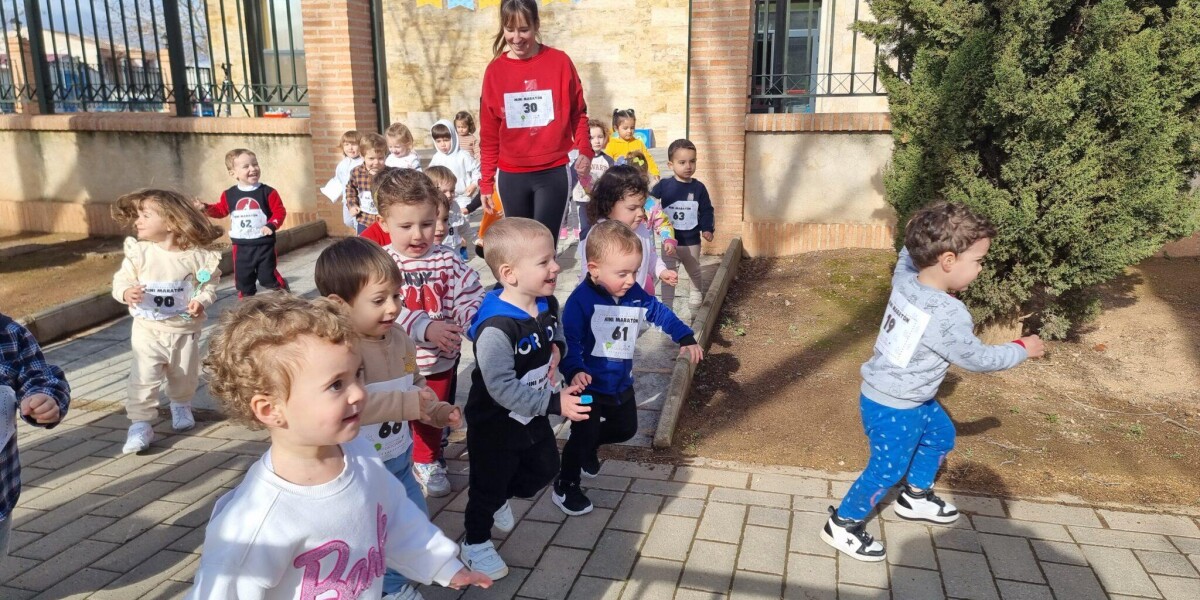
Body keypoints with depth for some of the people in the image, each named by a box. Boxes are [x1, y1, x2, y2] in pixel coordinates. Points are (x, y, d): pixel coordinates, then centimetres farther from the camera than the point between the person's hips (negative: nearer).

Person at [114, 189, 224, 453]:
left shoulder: (196, 254, -13)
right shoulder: (139, 252, -11)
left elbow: (209, 283, -3)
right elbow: (121, 280, -7)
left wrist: (202, 301, -22)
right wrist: (127, 293, -29)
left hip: (185, 329, 1)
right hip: (148, 330, -1)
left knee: (185, 375, 19)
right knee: (143, 378, -7)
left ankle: (181, 405, 48)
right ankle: (140, 423, 5)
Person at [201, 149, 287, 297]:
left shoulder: (268, 192, -8)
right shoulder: (229, 195, 2)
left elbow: (280, 211, -9)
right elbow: (221, 210, 15)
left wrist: (271, 225, -24)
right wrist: (206, 208, -3)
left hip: (264, 245, -3)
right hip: (241, 246, 4)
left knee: (268, 277, 1)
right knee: (242, 278, 13)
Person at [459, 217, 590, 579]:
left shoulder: (547, 305, -8)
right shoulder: (496, 328, -35)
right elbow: (501, 388, -34)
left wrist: (557, 348, -10)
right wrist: (555, 403, -33)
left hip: (533, 416, 8)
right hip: (495, 424, -7)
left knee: (546, 468, 24)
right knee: (489, 485, 13)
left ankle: (498, 501, 51)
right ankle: (475, 544, 39)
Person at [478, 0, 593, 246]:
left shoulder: (559, 62, -2)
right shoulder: (495, 70, 3)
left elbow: (578, 112, 5)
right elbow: (489, 132, 7)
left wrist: (585, 150, -11)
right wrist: (486, 181, 6)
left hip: (553, 173, -2)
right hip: (511, 176, 2)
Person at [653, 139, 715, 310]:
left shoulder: (698, 187, -8)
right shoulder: (664, 185, -11)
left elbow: (706, 210, -2)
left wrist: (707, 229, -13)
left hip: (691, 241, 1)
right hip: (669, 240, -1)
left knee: (694, 271, 23)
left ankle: (697, 291, 51)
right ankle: (666, 306, 11)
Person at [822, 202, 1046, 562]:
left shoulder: (905, 278, -11)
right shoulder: (949, 315, -31)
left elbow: (908, 255, 15)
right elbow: (977, 359, -15)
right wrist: (1021, 350, -1)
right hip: (893, 409, -9)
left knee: (941, 436, 29)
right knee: (887, 471, 6)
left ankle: (916, 497, 48)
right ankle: (843, 525, 22)